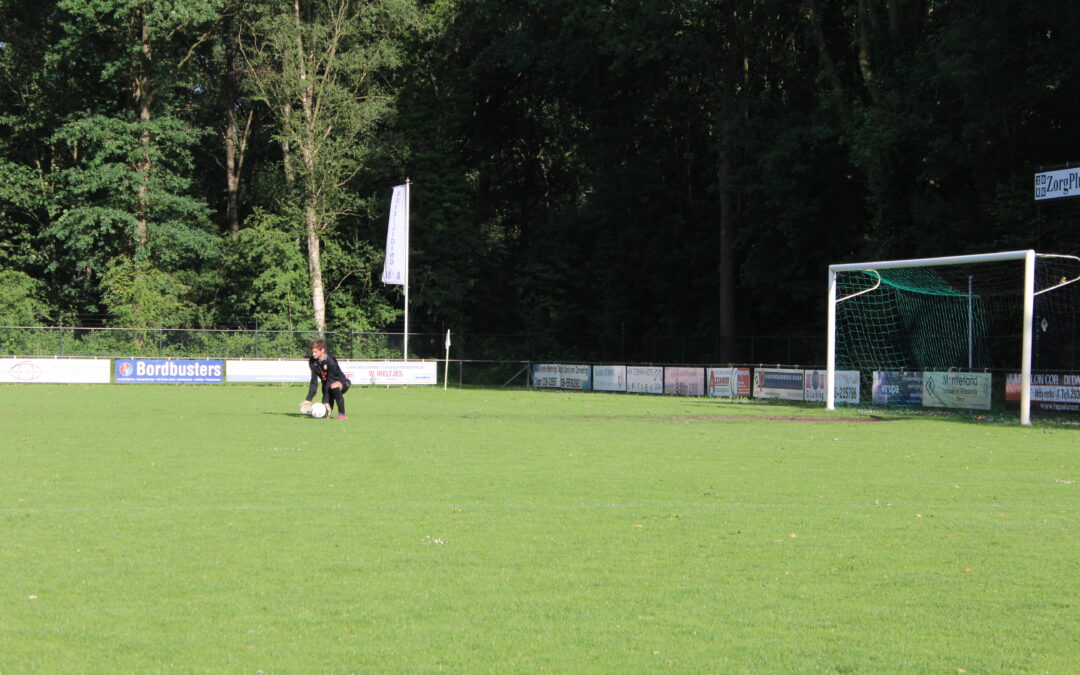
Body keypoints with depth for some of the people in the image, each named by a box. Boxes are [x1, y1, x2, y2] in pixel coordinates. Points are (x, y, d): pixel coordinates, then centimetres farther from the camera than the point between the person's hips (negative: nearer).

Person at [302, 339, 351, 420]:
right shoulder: (312, 361, -10)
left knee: (334, 386, -43)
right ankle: (329, 413, 27)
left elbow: (329, 382, -30)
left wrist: (326, 402, -32)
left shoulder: (331, 362, -29)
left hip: (342, 382, -6)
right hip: (327, 384, 6)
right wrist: (308, 400, -17)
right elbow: (314, 382, -10)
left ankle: (342, 414, -30)